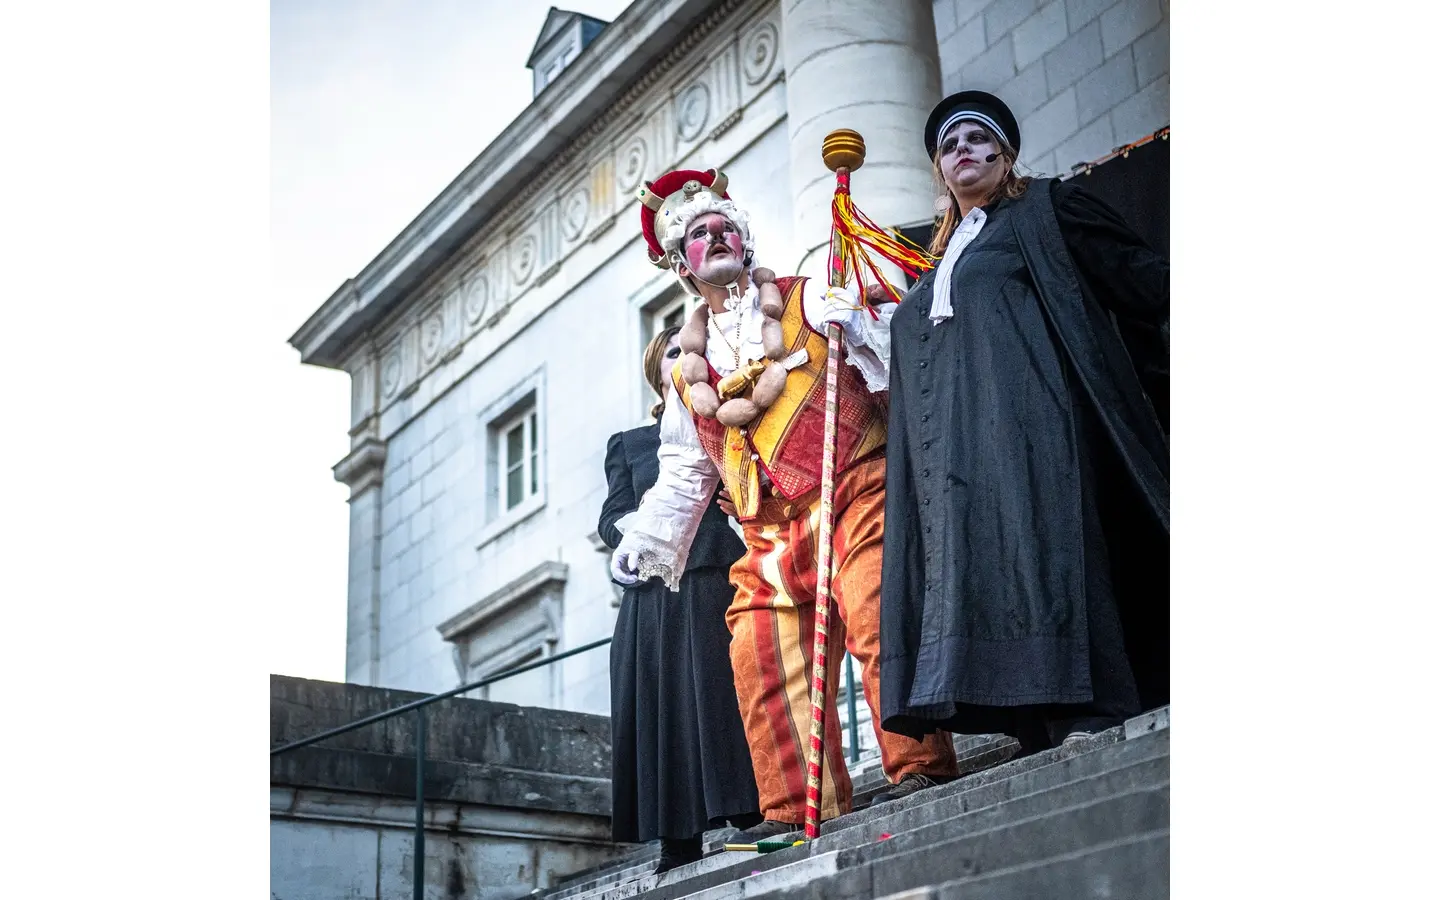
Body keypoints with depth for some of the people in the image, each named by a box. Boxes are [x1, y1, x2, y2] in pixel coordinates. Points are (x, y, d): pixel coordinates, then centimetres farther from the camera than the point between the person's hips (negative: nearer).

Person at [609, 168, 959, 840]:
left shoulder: (807, 302, 12)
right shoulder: (688, 372, 22)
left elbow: (895, 345, 3)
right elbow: (683, 476, 25)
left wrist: (865, 327, -18)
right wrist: (644, 541, 15)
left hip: (854, 490, -4)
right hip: (773, 531, 5)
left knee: (877, 617, -21)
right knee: (763, 659, -5)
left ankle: (920, 766, -15)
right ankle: (798, 807, 2)